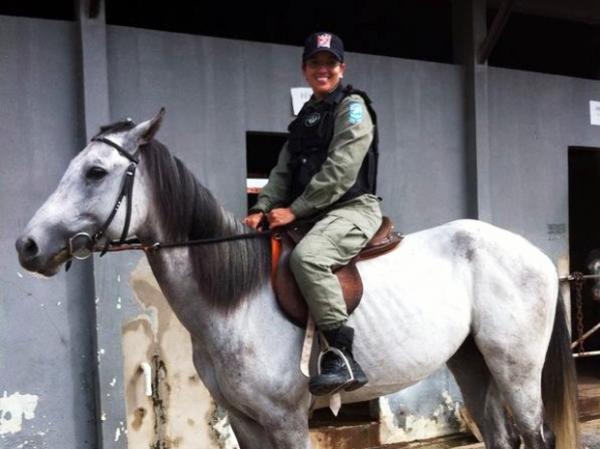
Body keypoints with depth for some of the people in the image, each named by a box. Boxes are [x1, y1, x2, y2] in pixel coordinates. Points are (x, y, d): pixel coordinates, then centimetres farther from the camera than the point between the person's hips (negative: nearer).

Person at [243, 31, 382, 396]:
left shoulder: (352, 107, -1)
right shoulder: (305, 118, 22)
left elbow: (339, 171, -14)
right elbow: (284, 171, 15)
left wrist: (295, 210, -16)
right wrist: (262, 209, -4)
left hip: (353, 209, -9)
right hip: (315, 215, 9)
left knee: (307, 255, -35)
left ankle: (342, 357, -34)